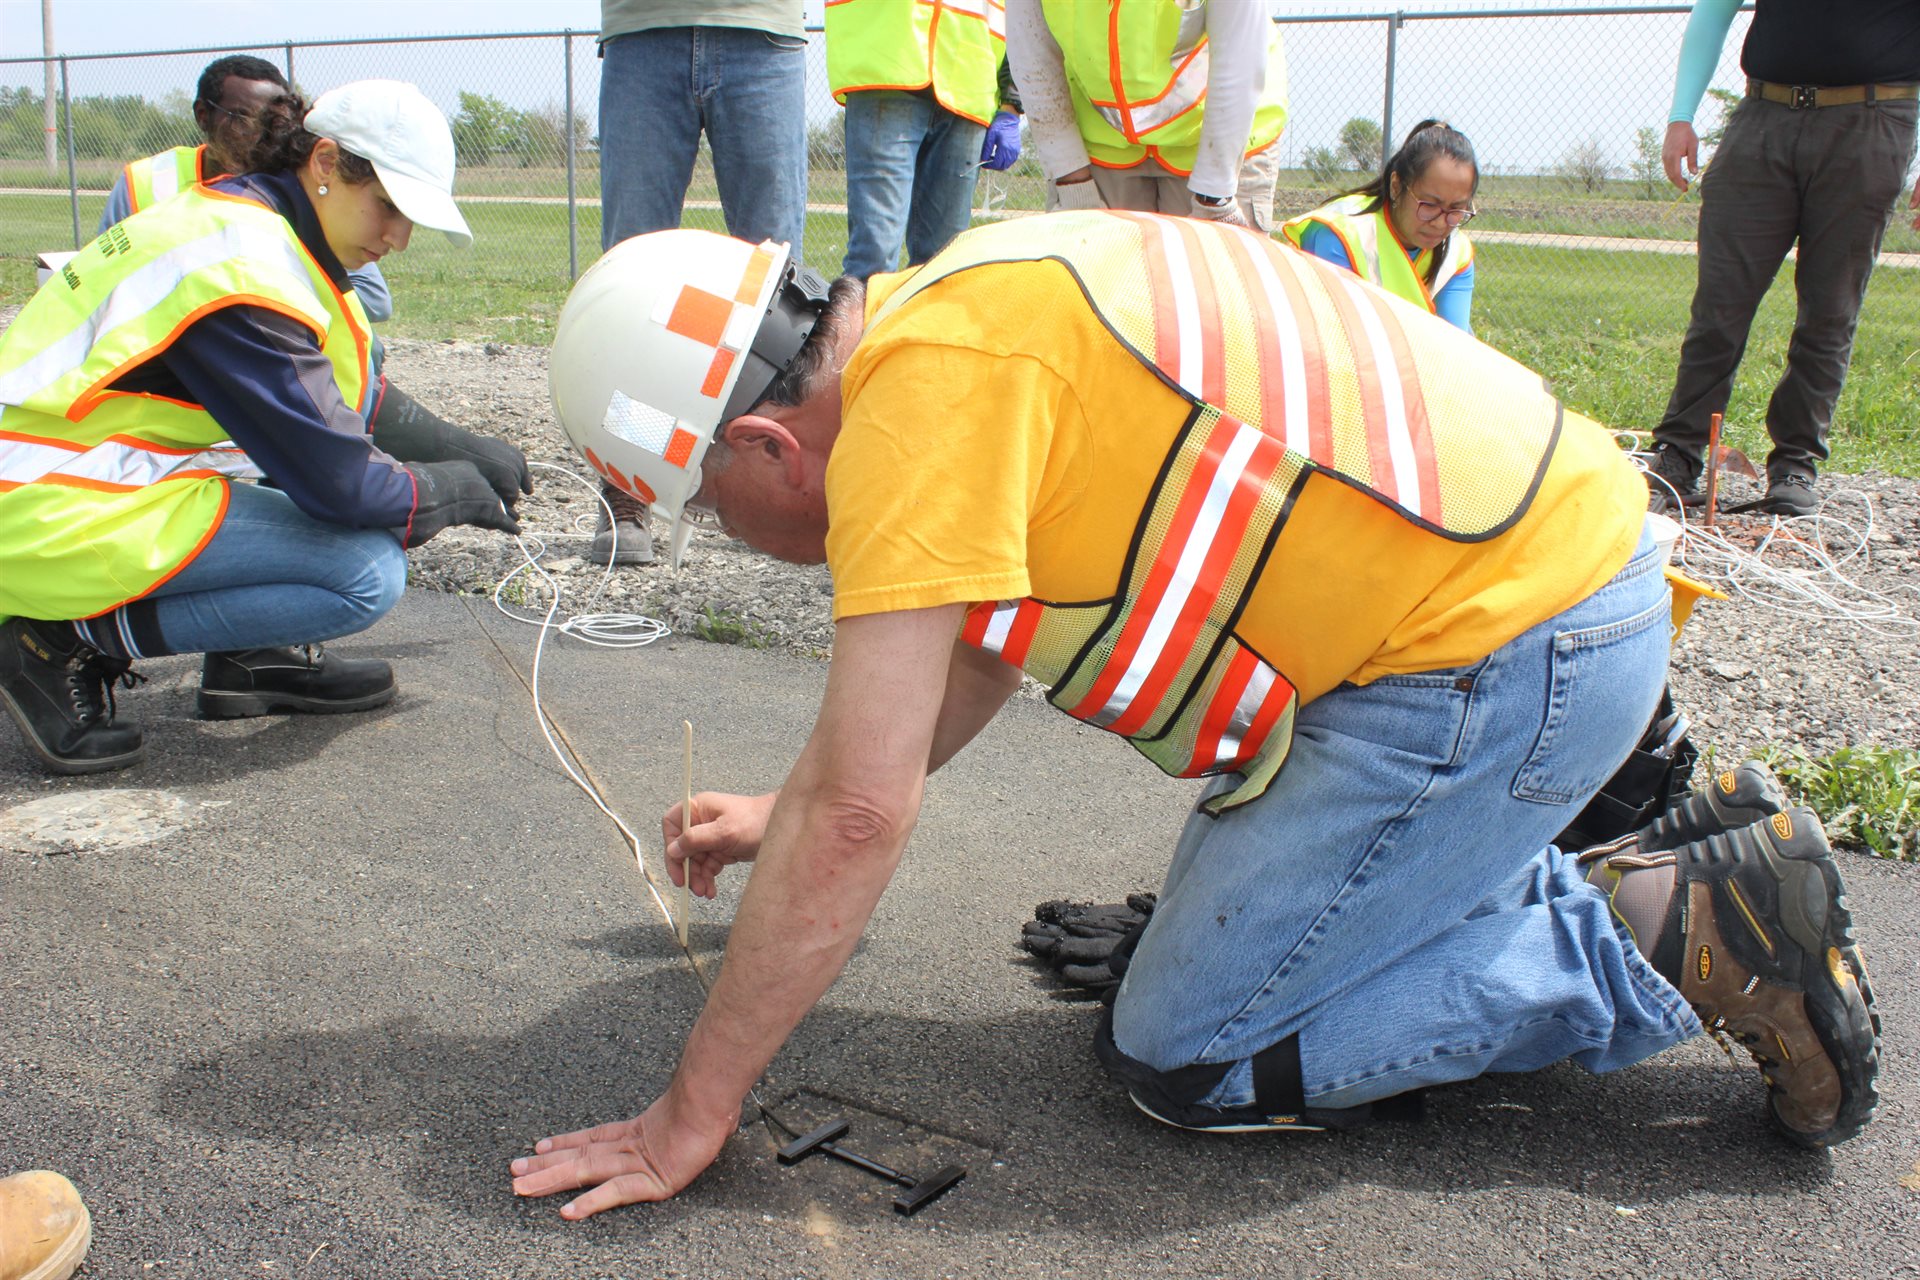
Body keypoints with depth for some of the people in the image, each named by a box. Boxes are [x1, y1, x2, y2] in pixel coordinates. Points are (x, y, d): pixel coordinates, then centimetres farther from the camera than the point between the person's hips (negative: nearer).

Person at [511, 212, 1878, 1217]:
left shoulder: (924, 384, -21)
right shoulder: (949, 317, 10)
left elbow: (861, 815, -21)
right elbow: (970, 654, 24)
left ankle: (1678, 936, 2)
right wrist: (782, 814, 29)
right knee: (1223, 921, 22)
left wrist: (689, 1118, -10)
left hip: (1508, 641, -10)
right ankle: (1638, 861, 20)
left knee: (1185, 1054, 0)